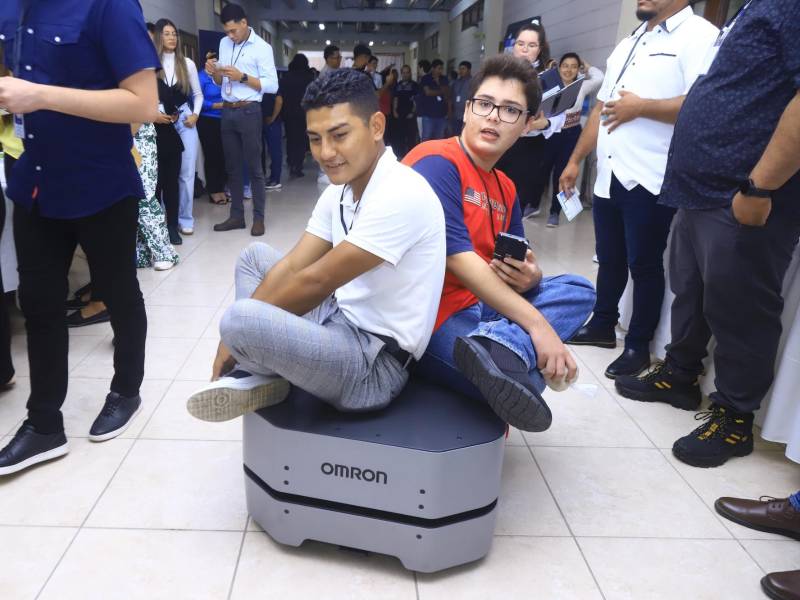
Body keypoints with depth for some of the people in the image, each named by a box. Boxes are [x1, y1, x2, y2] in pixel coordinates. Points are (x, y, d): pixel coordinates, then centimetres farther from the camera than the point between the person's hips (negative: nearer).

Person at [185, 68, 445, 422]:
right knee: (255, 256, 18)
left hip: (376, 363, -9)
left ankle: (259, 373, 4)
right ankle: (256, 376, 2)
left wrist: (240, 329, -9)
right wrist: (235, 338, -5)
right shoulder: (338, 191, 6)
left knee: (242, 320, -31)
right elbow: (290, 268, 4)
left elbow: (316, 283, -21)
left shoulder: (400, 195, -23)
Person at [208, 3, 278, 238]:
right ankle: (237, 215, 17)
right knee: (232, 166, 9)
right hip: (227, 112, 6)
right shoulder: (224, 43, 12)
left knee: (253, 167, -1)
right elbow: (221, 83, 17)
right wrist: (214, 73, -4)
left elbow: (272, 86, -12)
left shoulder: (262, 47, -6)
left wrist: (243, 77, -19)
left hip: (248, 112, -6)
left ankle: (259, 217, 5)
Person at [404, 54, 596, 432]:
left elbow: (521, 268, 12)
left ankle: (501, 344, -25)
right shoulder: (436, 163, -13)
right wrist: (536, 323, -24)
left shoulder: (506, 189, 13)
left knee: (578, 291, -5)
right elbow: (457, 257, -23)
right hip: (432, 319, -9)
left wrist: (531, 278, -16)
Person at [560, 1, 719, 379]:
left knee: (644, 265, 2)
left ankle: (638, 345, 14)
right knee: (609, 259, 16)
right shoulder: (627, 44, 20)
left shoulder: (700, 36, -7)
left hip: (650, 180, -7)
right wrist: (575, 160, 19)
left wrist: (640, 107, -14)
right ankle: (602, 325, 31)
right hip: (608, 176, 8)